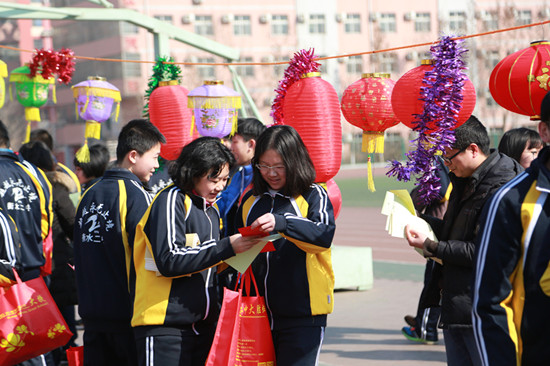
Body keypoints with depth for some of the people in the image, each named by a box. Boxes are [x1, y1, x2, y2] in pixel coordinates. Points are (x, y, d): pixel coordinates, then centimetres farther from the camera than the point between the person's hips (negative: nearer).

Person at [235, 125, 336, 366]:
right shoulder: (250, 199, 13)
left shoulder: (313, 196, -2)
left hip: (302, 312, -5)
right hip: (259, 311, 5)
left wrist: (280, 223, -35)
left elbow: (324, 235, -22)